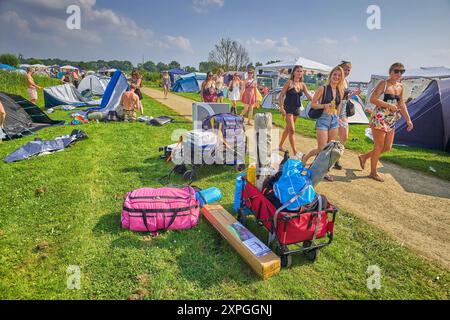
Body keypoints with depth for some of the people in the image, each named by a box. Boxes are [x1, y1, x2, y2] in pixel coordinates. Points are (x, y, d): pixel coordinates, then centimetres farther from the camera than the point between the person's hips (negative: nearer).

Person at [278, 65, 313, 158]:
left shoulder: (302, 84, 8)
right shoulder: (289, 82, -7)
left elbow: (308, 96, 3)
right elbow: (281, 95, -9)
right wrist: (281, 107, -18)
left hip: (296, 109, 6)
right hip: (288, 108, -6)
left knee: (288, 129, 16)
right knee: (292, 130, -9)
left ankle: (280, 146, 32)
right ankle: (295, 152, -8)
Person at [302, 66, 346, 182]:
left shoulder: (340, 91, 8)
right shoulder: (323, 89, -7)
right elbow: (313, 104, -7)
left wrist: (337, 118, 18)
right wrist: (324, 106, -21)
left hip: (334, 120, 6)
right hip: (323, 119, -6)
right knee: (322, 149, -6)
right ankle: (305, 157, 21)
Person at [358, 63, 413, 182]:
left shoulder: (400, 87, 13)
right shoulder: (384, 84, -8)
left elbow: (402, 105, 19)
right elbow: (372, 99, -18)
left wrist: (408, 119, 15)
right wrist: (389, 105, -21)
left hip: (391, 121, 8)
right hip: (379, 118, -8)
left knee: (388, 147, 11)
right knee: (379, 146, -2)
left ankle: (364, 157, 28)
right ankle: (373, 172, 11)